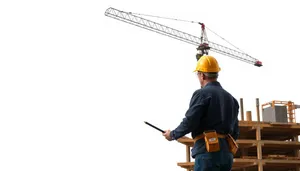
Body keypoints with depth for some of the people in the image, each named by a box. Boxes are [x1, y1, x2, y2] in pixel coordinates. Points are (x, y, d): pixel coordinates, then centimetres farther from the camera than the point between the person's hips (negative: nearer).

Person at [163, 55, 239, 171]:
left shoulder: (202, 94, -5)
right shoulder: (230, 98, 18)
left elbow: (189, 122, -11)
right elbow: (235, 132, 19)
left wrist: (173, 135, 5)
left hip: (208, 152, -8)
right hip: (227, 153, 8)